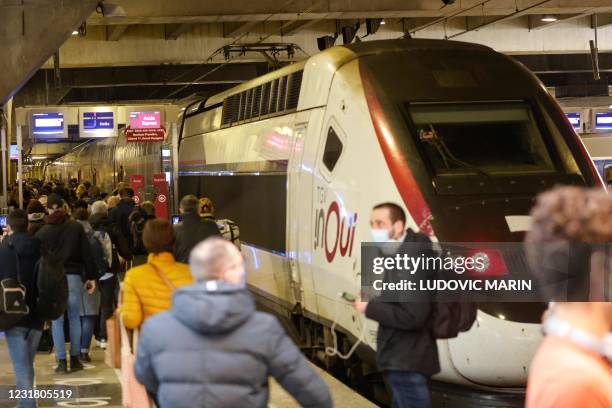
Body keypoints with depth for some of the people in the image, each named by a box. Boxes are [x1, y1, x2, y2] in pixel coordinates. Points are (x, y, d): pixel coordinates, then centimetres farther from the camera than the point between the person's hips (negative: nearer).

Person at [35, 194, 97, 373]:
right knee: (74, 318, 9)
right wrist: (91, 276, 8)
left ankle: (62, 361, 1)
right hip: (73, 276, 1)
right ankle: (75, 359, 10)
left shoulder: (42, 232, 1)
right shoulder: (76, 227, 2)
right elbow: (86, 254, 2)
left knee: (57, 320, 3)